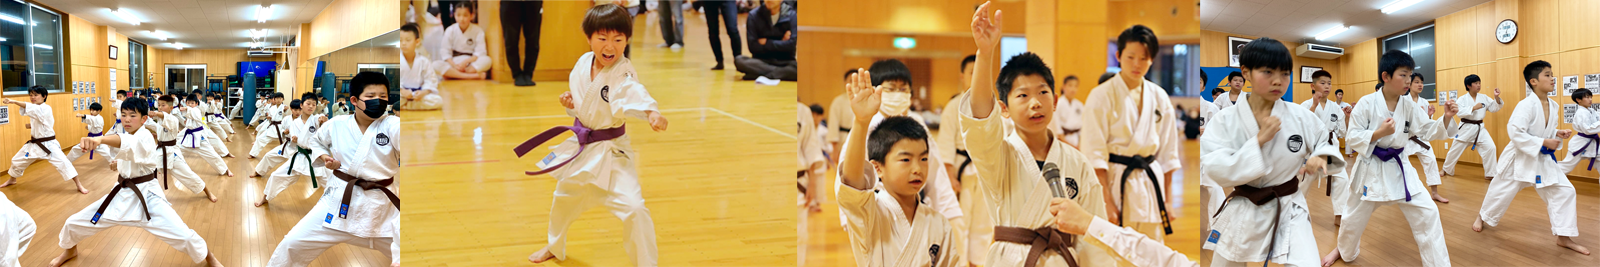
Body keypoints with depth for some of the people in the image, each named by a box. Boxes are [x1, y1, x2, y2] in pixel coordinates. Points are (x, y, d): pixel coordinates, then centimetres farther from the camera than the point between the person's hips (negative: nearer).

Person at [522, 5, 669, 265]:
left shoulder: (623, 74, -24)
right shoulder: (583, 63, -5)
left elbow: (635, 94, -47)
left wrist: (653, 112, -67)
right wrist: (569, 102, -11)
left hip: (611, 151, -7)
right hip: (581, 146, 7)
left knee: (633, 208, -22)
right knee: (563, 198, 27)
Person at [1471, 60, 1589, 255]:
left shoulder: (1553, 106, 2)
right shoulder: (1526, 105, -21)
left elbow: (1548, 130, 16)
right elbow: (1515, 132, -27)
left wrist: (1558, 135, -5)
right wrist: (1544, 142, -24)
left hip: (1543, 159, 6)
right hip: (1520, 158, -6)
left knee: (1564, 192, -1)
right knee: (1501, 192, 9)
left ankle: (1563, 237, 7)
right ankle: (1482, 217, 37)